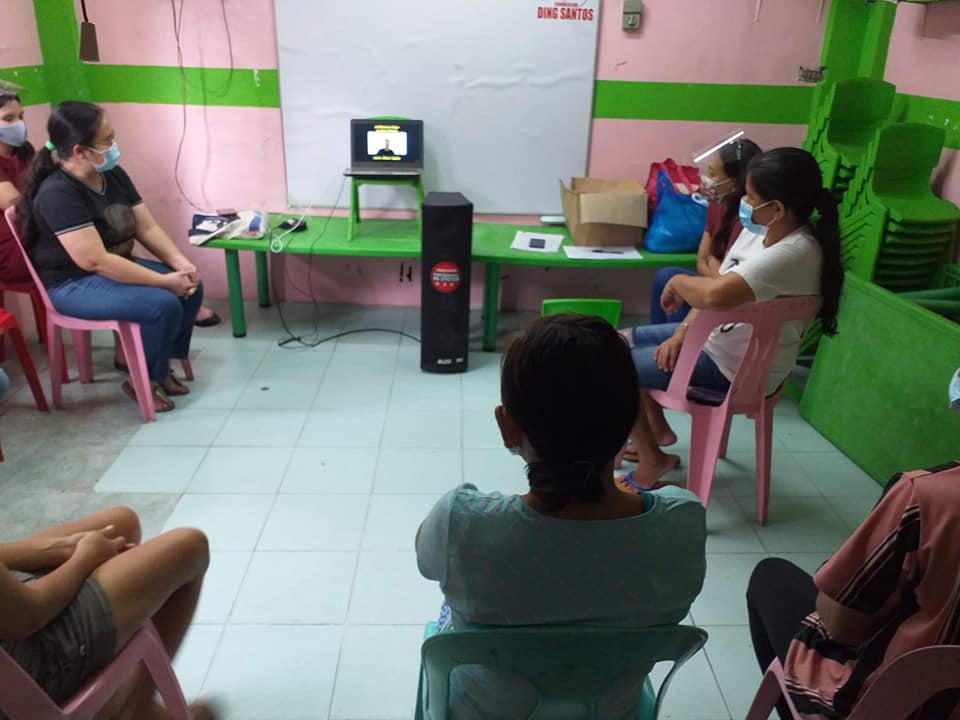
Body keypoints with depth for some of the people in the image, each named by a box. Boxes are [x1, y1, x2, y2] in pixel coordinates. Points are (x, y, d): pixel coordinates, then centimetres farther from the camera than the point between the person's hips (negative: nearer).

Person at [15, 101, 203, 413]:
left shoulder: (114, 175, 1)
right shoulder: (57, 194, -25)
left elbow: (147, 227, 3)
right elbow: (96, 261, -30)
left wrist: (180, 262, -14)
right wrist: (164, 281, -29)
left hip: (116, 267, 9)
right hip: (74, 284, -9)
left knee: (192, 287, -5)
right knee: (163, 304, -27)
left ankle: (162, 364, 10)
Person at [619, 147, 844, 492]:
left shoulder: (793, 254, -31)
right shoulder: (759, 231, -1)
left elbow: (716, 294, -45)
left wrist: (678, 282, -24)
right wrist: (682, 332, -8)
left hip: (736, 368, -10)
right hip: (712, 337, 10)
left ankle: (652, 461, 9)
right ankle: (659, 431, 29)